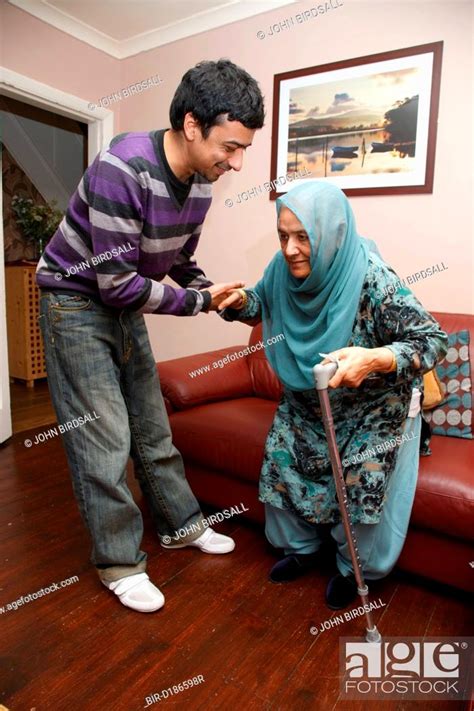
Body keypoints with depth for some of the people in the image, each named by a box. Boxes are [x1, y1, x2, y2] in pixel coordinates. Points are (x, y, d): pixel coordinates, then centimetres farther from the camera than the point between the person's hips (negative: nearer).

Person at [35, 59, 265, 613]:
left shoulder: (200, 182, -4)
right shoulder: (123, 169, -28)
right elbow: (117, 283, -28)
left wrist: (214, 292, -9)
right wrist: (200, 301, -20)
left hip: (126, 307, 7)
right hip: (76, 302, -7)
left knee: (152, 426, 14)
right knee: (105, 437, -3)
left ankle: (180, 524, 31)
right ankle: (118, 561, 16)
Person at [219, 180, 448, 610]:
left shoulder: (372, 281, -32)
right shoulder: (285, 269, -16)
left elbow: (434, 340, -28)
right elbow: (263, 305, 6)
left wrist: (375, 360, -47)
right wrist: (240, 302, -19)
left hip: (375, 406, -4)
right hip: (307, 401, 5)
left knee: (362, 480, -10)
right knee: (282, 462, 1)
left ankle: (356, 567, 23)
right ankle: (301, 547, 29)